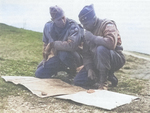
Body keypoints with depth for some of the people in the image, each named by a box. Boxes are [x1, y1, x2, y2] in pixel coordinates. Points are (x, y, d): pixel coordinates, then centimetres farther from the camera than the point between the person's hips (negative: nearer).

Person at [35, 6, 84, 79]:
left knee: (63, 53, -40)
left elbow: (71, 45, -40)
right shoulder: (48, 26, -3)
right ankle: (63, 68, 16)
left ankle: (73, 68, -7)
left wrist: (53, 44, -28)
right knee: (39, 74, -3)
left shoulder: (73, 27, -23)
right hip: (57, 58, 6)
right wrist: (45, 57, 12)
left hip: (73, 56, -6)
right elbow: (45, 44, 15)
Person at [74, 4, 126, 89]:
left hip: (116, 59, -7)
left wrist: (92, 37, -25)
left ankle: (103, 80, -21)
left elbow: (111, 43, -35)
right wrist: (89, 69, -12)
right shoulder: (88, 31, 8)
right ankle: (108, 76, 7)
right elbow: (86, 53, 4)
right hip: (97, 62, 7)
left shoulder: (107, 24, -14)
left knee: (101, 49, -39)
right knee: (78, 81, -4)